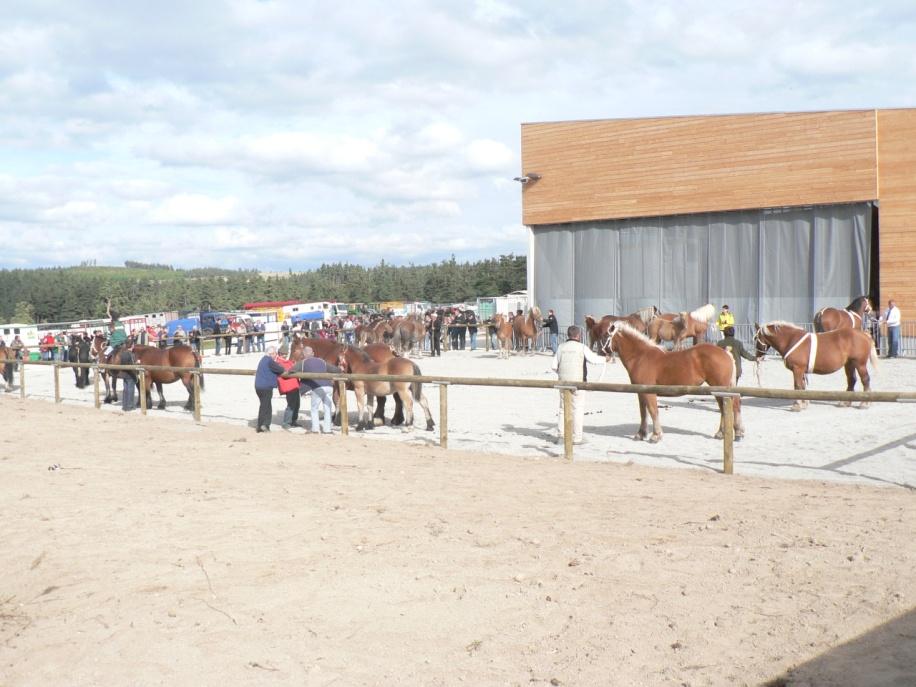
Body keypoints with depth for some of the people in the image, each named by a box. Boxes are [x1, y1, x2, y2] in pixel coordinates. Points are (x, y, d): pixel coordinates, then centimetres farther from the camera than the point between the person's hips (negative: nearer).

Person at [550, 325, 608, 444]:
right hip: (577, 381, -4)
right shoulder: (582, 347, -6)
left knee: (563, 408, 14)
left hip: (563, 381, 4)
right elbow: (593, 359, -15)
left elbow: (554, 366, 3)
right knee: (578, 409, 3)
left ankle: (560, 435, 12)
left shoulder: (561, 347, 5)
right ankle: (576, 438, 4)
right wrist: (605, 360, 3)